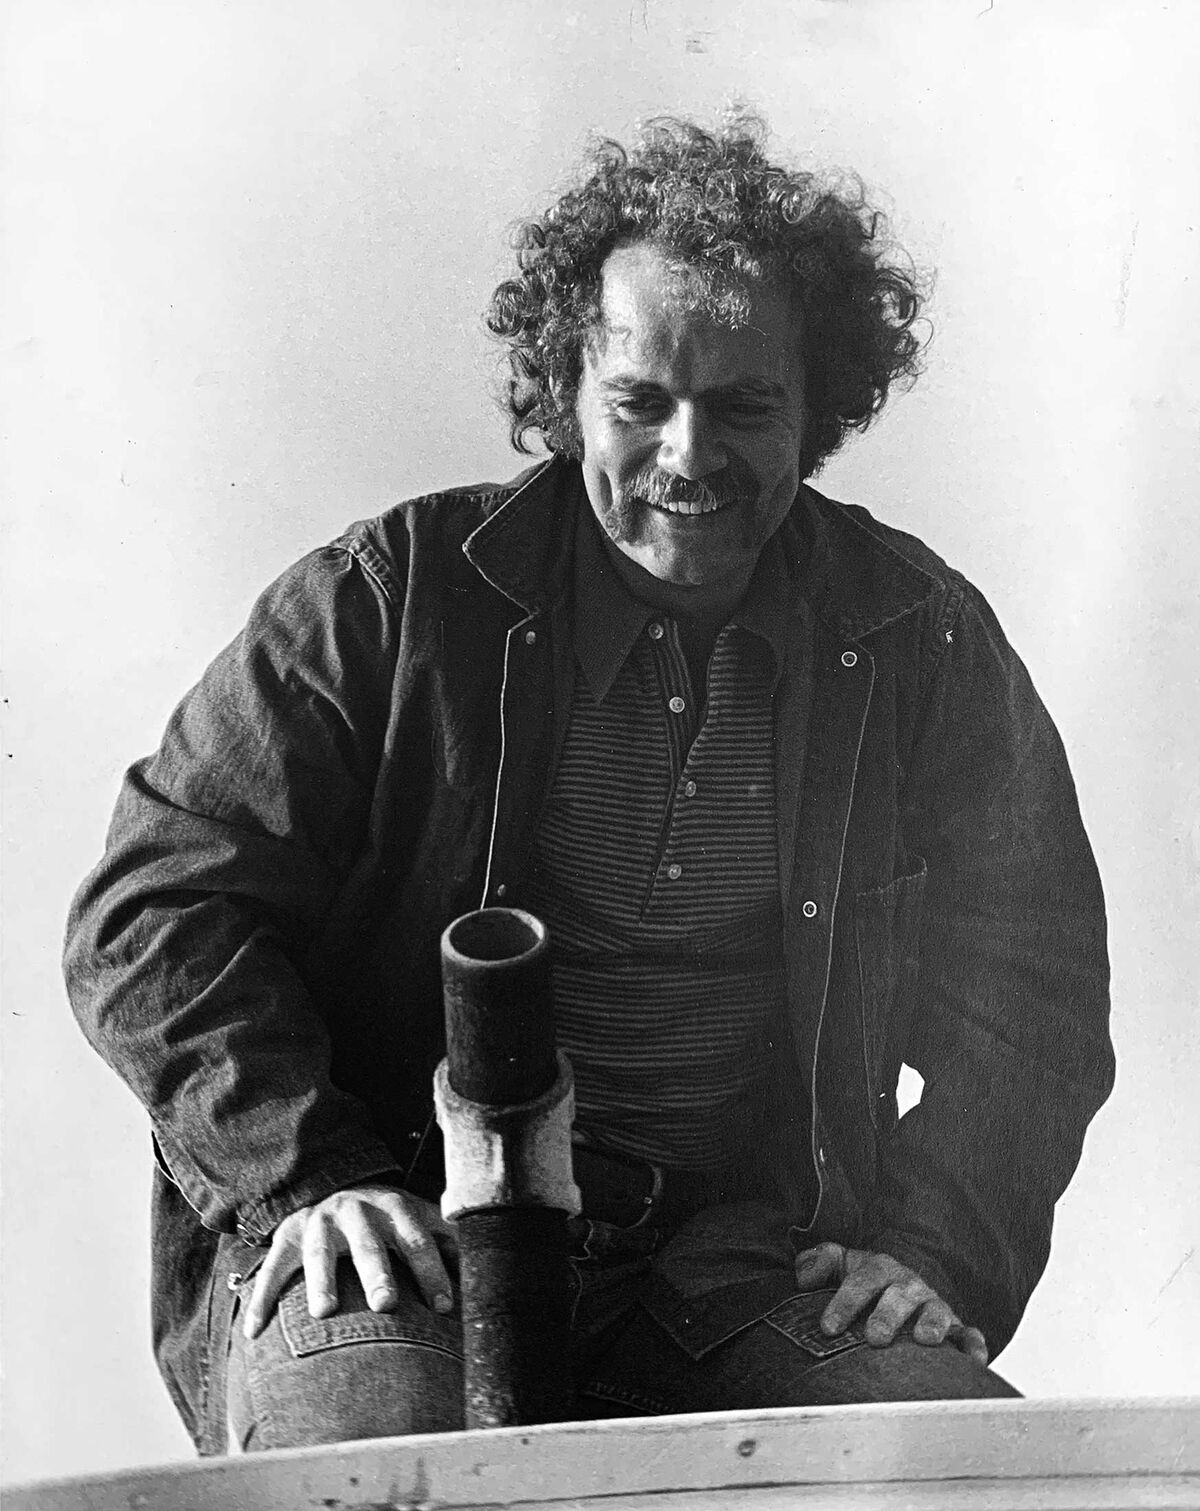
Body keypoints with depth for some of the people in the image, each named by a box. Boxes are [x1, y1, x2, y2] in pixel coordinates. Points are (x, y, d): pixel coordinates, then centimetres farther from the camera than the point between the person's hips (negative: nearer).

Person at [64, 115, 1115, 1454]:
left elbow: (1031, 985, 14)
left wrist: (939, 1241, -2)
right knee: (370, 1439, -32)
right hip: (412, 1232, -1)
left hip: (758, 1259, 2)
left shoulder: (924, 642, 8)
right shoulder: (390, 596, 0)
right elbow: (151, 907, 1)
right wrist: (307, 1179, -12)